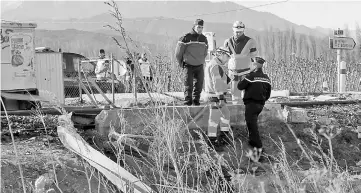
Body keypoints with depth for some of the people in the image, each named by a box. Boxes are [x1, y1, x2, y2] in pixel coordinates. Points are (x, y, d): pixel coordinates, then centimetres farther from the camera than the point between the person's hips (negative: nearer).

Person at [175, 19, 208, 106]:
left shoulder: (204, 38, 6)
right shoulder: (186, 37, -8)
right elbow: (178, 51, 0)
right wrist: (181, 63, 6)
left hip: (200, 66, 4)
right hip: (189, 65, -4)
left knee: (199, 83, 3)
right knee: (188, 84, -5)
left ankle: (196, 100, 13)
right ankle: (187, 100, 1)